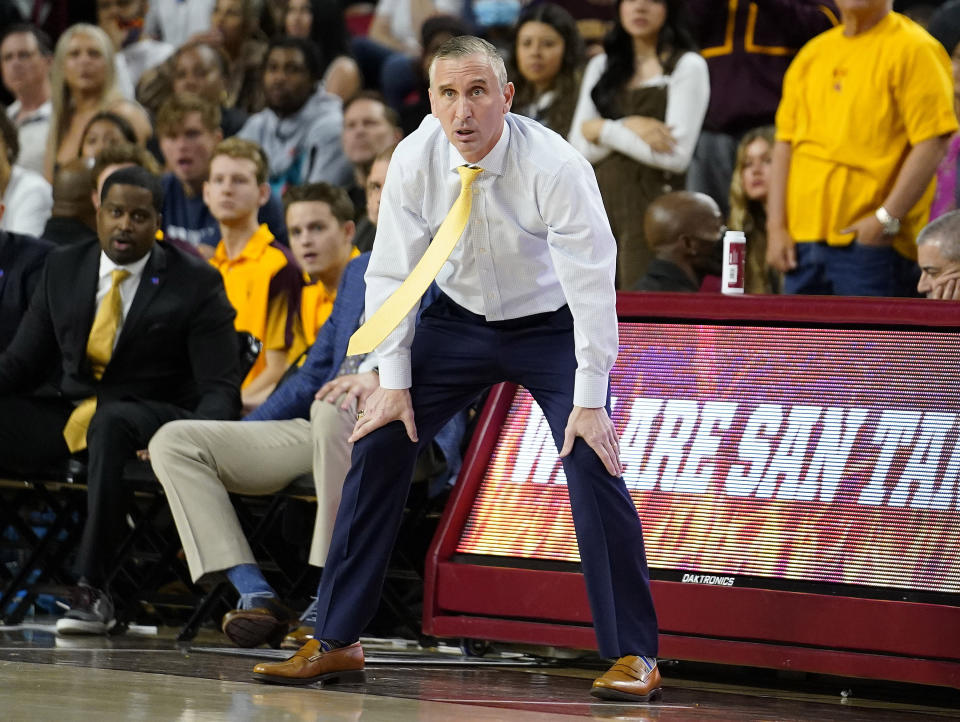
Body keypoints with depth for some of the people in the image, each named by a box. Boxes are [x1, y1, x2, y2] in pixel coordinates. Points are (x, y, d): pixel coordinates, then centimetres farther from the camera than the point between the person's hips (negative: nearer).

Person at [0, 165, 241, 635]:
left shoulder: (195, 284, -1)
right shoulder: (62, 270, 12)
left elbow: (220, 389, -6)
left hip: (152, 419, -5)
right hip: (69, 418, 5)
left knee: (110, 421, -40)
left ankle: (91, 590, -41)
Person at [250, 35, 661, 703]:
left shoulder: (555, 167, -28)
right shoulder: (414, 160, -17)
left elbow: (592, 285, -26)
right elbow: (393, 272, -7)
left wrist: (589, 400, -28)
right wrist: (395, 380, -11)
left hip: (551, 325, -4)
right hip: (458, 317, 4)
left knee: (592, 463, -20)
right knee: (379, 444, -4)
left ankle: (634, 657, -11)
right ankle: (335, 644, 3)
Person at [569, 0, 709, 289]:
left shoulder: (688, 66, 1)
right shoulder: (600, 67, 18)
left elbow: (676, 155, -9)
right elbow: (579, 147, 8)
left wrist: (603, 130, -5)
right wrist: (627, 126, -9)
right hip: (602, 205, 5)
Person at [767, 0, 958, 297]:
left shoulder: (914, 49, -4)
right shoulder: (812, 53, 16)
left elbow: (932, 144, -11)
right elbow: (786, 142, 16)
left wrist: (885, 220, -16)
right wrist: (776, 227, 7)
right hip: (803, 239, 6)